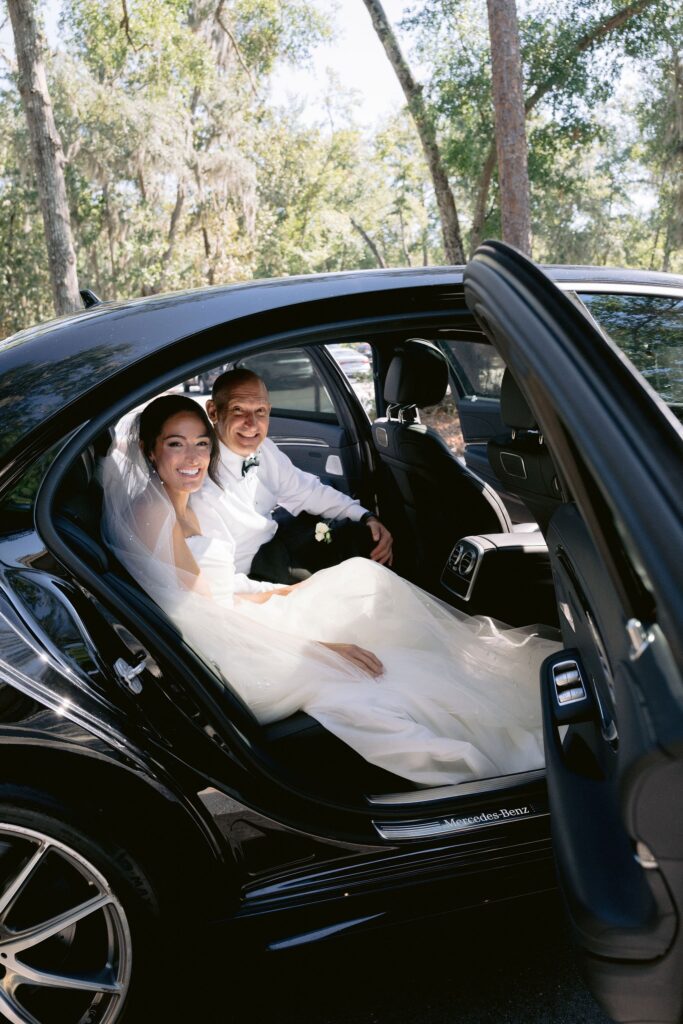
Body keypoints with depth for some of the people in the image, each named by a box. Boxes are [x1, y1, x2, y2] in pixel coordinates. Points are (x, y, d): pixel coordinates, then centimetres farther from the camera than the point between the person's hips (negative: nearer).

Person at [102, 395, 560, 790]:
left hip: (241, 622, 9)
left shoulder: (194, 506, 13)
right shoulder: (152, 513, -15)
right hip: (221, 660, -9)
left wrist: (298, 590, 2)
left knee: (360, 575, -1)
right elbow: (208, 615, -20)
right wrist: (315, 645, -23)